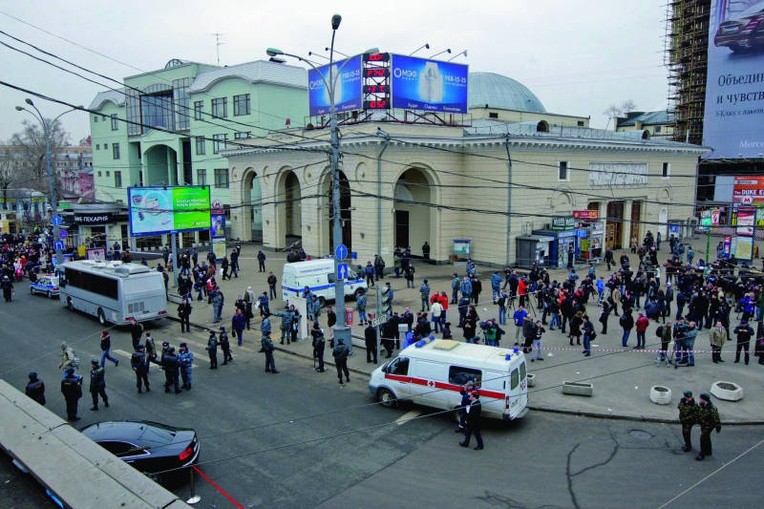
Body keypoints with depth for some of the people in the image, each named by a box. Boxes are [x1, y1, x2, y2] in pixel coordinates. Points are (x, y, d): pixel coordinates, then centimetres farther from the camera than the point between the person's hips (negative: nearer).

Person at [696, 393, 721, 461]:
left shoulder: (711, 408, -29)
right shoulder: (701, 405, -6)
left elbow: (716, 418, -20)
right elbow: (699, 413, 12)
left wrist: (718, 427, -13)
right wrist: (698, 421, 21)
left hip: (709, 425, -8)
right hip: (703, 424, 8)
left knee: (703, 438, -8)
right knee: (706, 437, 21)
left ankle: (702, 454, 2)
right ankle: (708, 451, 38)